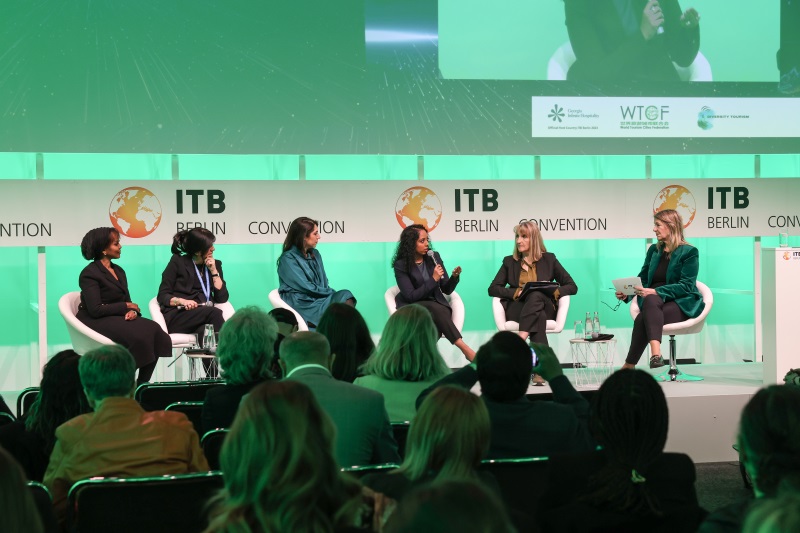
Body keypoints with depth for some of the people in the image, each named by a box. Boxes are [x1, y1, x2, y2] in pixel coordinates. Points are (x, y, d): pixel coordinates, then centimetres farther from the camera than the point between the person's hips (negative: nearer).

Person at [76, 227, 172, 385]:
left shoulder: (119, 271, 16)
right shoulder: (89, 274, -9)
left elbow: (127, 301, 13)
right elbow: (95, 310, -17)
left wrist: (132, 311, -12)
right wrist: (127, 306, -9)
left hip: (118, 318, 7)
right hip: (96, 322, -7)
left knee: (153, 329, -20)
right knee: (136, 335, -32)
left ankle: (143, 383, -19)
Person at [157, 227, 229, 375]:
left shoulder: (215, 264, 18)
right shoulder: (178, 262, 6)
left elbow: (222, 298, 8)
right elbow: (162, 296, 2)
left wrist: (213, 271, 2)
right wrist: (182, 301, -17)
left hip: (205, 315, 3)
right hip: (177, 317, -3)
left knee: (204, 331, -37)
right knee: (214, 312, -34)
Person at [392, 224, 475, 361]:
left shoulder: (434, 257, 5)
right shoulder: (401, 265, -7)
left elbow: (446, 290, 8)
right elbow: (411, 296, -15)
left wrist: (455, 276, -13)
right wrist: (433, 279, -18)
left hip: (436, 305, 4)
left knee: (439, 318, -34)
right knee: (436, 309, -35)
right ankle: (466, 350, -42)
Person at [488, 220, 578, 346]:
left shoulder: (549, 259, 16)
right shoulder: (509, 261, 19)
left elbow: (572, 287, 12)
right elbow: (492, 289, 9)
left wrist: (551, 291, -10)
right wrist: (518, 292, -9)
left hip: (546, 309, 0)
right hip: (516, 310, 0)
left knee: (536, 295, -37)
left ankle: (521, 339, -52)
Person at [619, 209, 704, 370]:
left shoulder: (689, 252, -1)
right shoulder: (654, 250, 20)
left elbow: (686, 286, -11)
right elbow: (642, 278, 21)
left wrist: (655, 292, -23)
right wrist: (627, 293, -1)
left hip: (682, 305, -4)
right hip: (655, 302, 5)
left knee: (643, 319, -34)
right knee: (650, 301, -36)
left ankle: (629, 365, -40)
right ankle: (655, 353, -51)